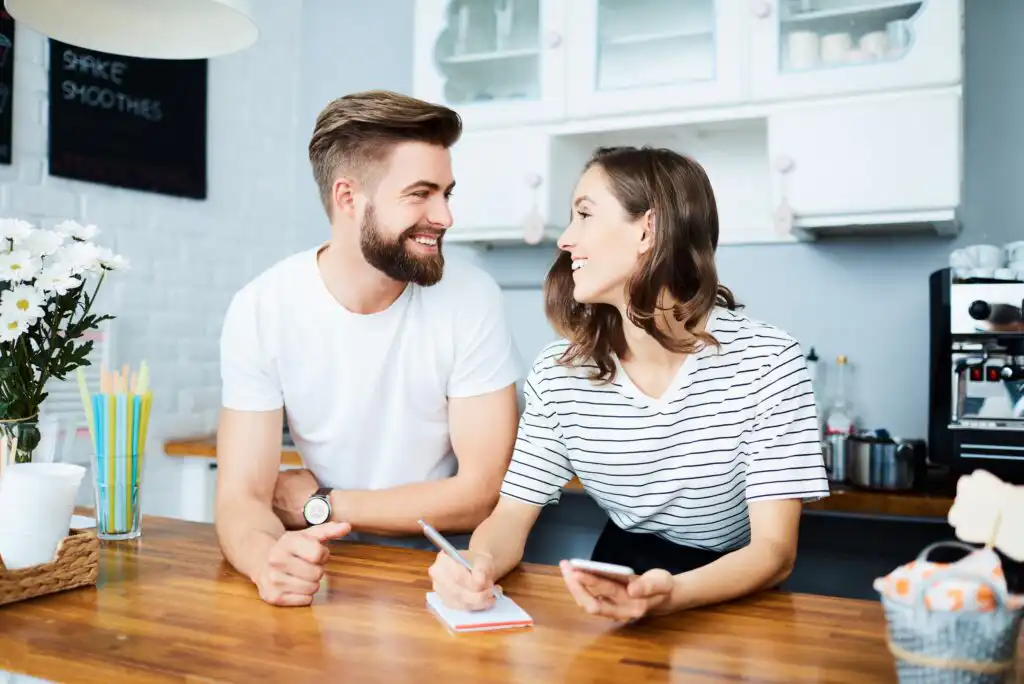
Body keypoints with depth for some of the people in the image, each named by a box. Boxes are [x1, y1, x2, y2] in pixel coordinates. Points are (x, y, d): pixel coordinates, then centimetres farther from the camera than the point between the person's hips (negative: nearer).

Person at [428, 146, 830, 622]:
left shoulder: (766, 361, -18)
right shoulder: (557, 372, -8)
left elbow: (774, 549, -21)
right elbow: (511, 516, -5)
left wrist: (673, 595, -43)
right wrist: (479, 566, -30)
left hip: (733, 598, -2)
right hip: (617, 579, 3)